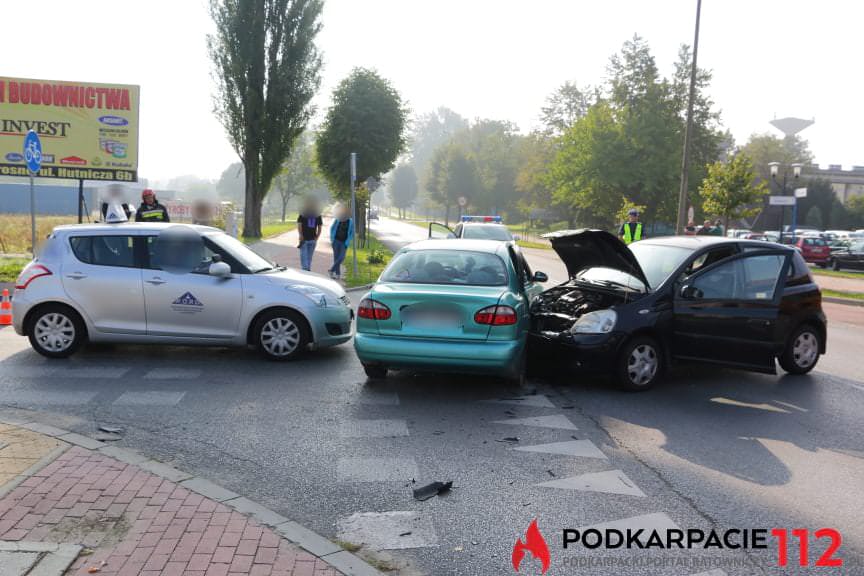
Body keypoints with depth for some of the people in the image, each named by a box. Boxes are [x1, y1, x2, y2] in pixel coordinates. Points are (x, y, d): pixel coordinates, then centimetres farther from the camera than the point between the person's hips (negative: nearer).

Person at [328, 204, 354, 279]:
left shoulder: (350, 221, -8)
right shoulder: (336, 220, -6)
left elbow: (352, 233, -2)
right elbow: (332, 228, 7)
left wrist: (347, 242, -9)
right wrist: (331, 239, 2)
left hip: (344, 242, 0)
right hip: (336, 240, 0)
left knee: (341, 257, -15)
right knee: (336, 257, -2)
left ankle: (332, 270, -6)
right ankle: (337, 274, 2)